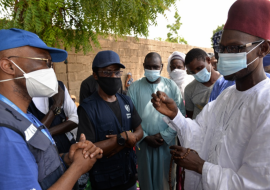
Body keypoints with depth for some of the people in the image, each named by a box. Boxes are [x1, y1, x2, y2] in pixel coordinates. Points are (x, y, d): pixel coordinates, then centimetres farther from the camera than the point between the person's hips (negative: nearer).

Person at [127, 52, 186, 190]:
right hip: (143, 143, 0)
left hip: (167, 142, 0)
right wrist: (145, 137, -10)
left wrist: (164, 135, -10)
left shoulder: (171, 86, -2)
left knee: (166, 178, 15)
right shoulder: (134, 88, -3)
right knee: (146, 178, 16)